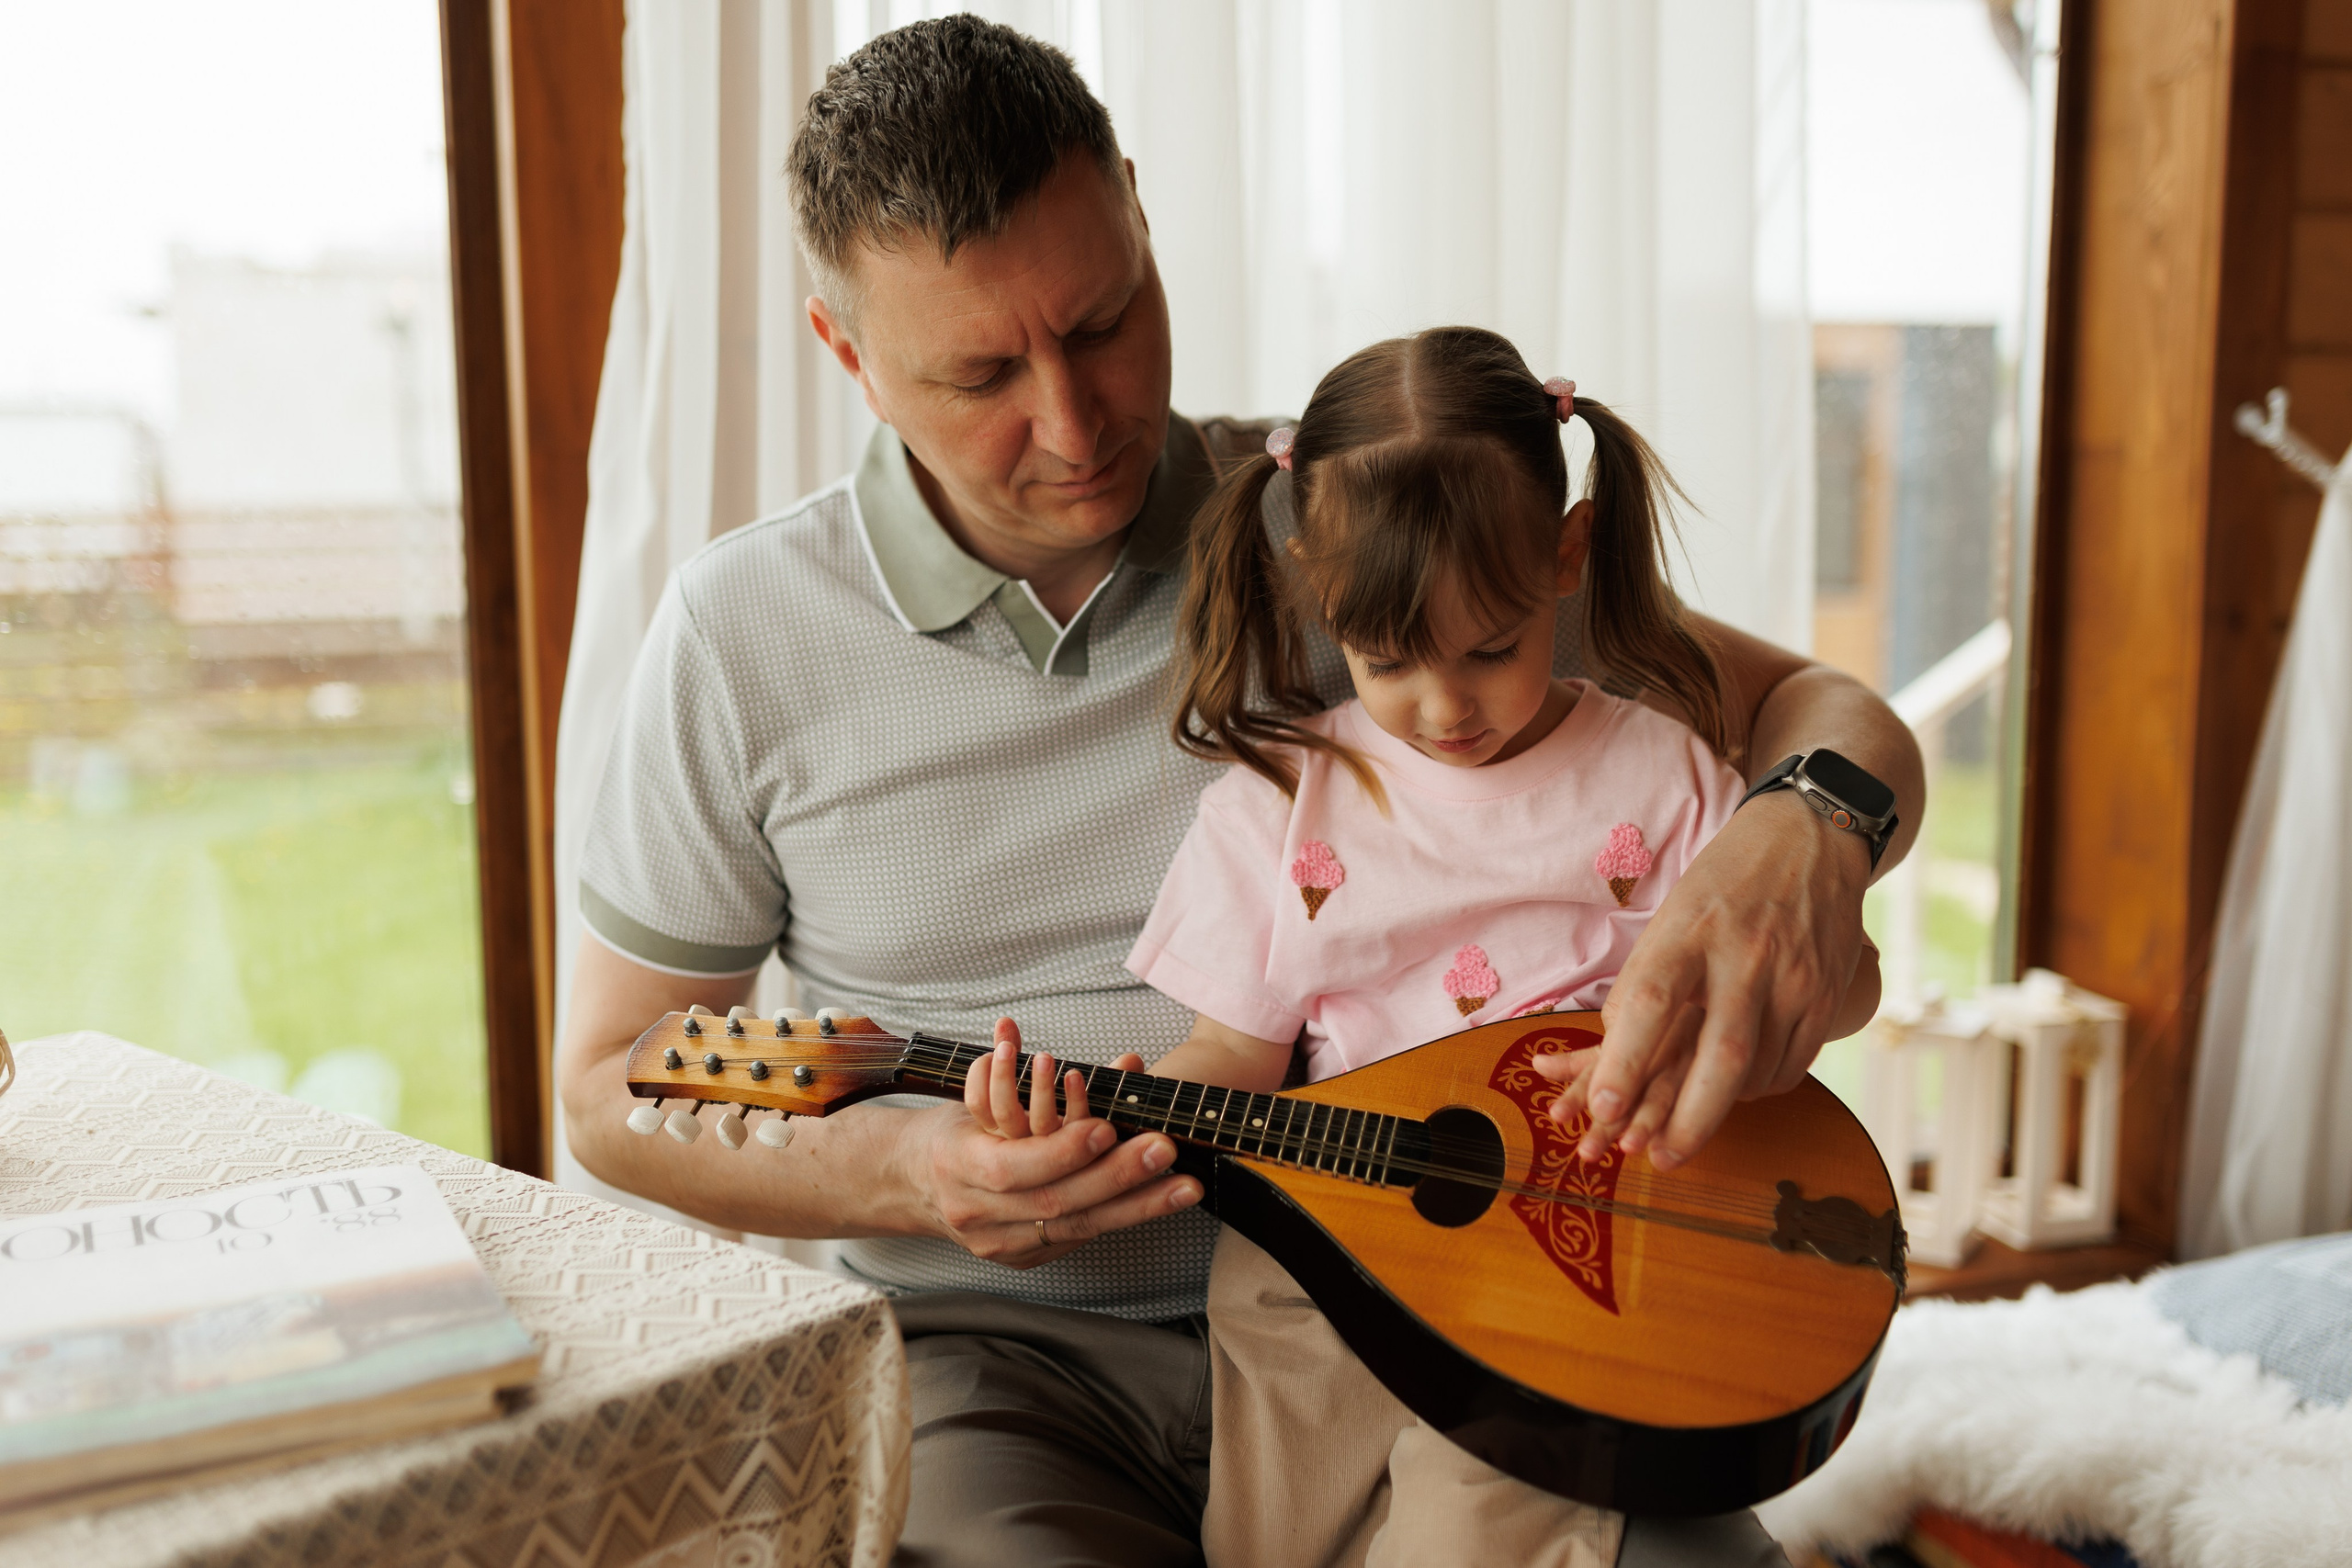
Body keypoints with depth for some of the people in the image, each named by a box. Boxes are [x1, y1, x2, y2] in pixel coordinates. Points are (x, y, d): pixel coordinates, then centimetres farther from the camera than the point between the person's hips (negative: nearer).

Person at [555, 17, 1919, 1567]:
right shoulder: (745, 631, -2)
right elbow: (617, 1083, 5)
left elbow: (1811, 705, 2)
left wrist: (1799, 846, -23)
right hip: (996, 1342, 0)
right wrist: (901, 1176, -14)